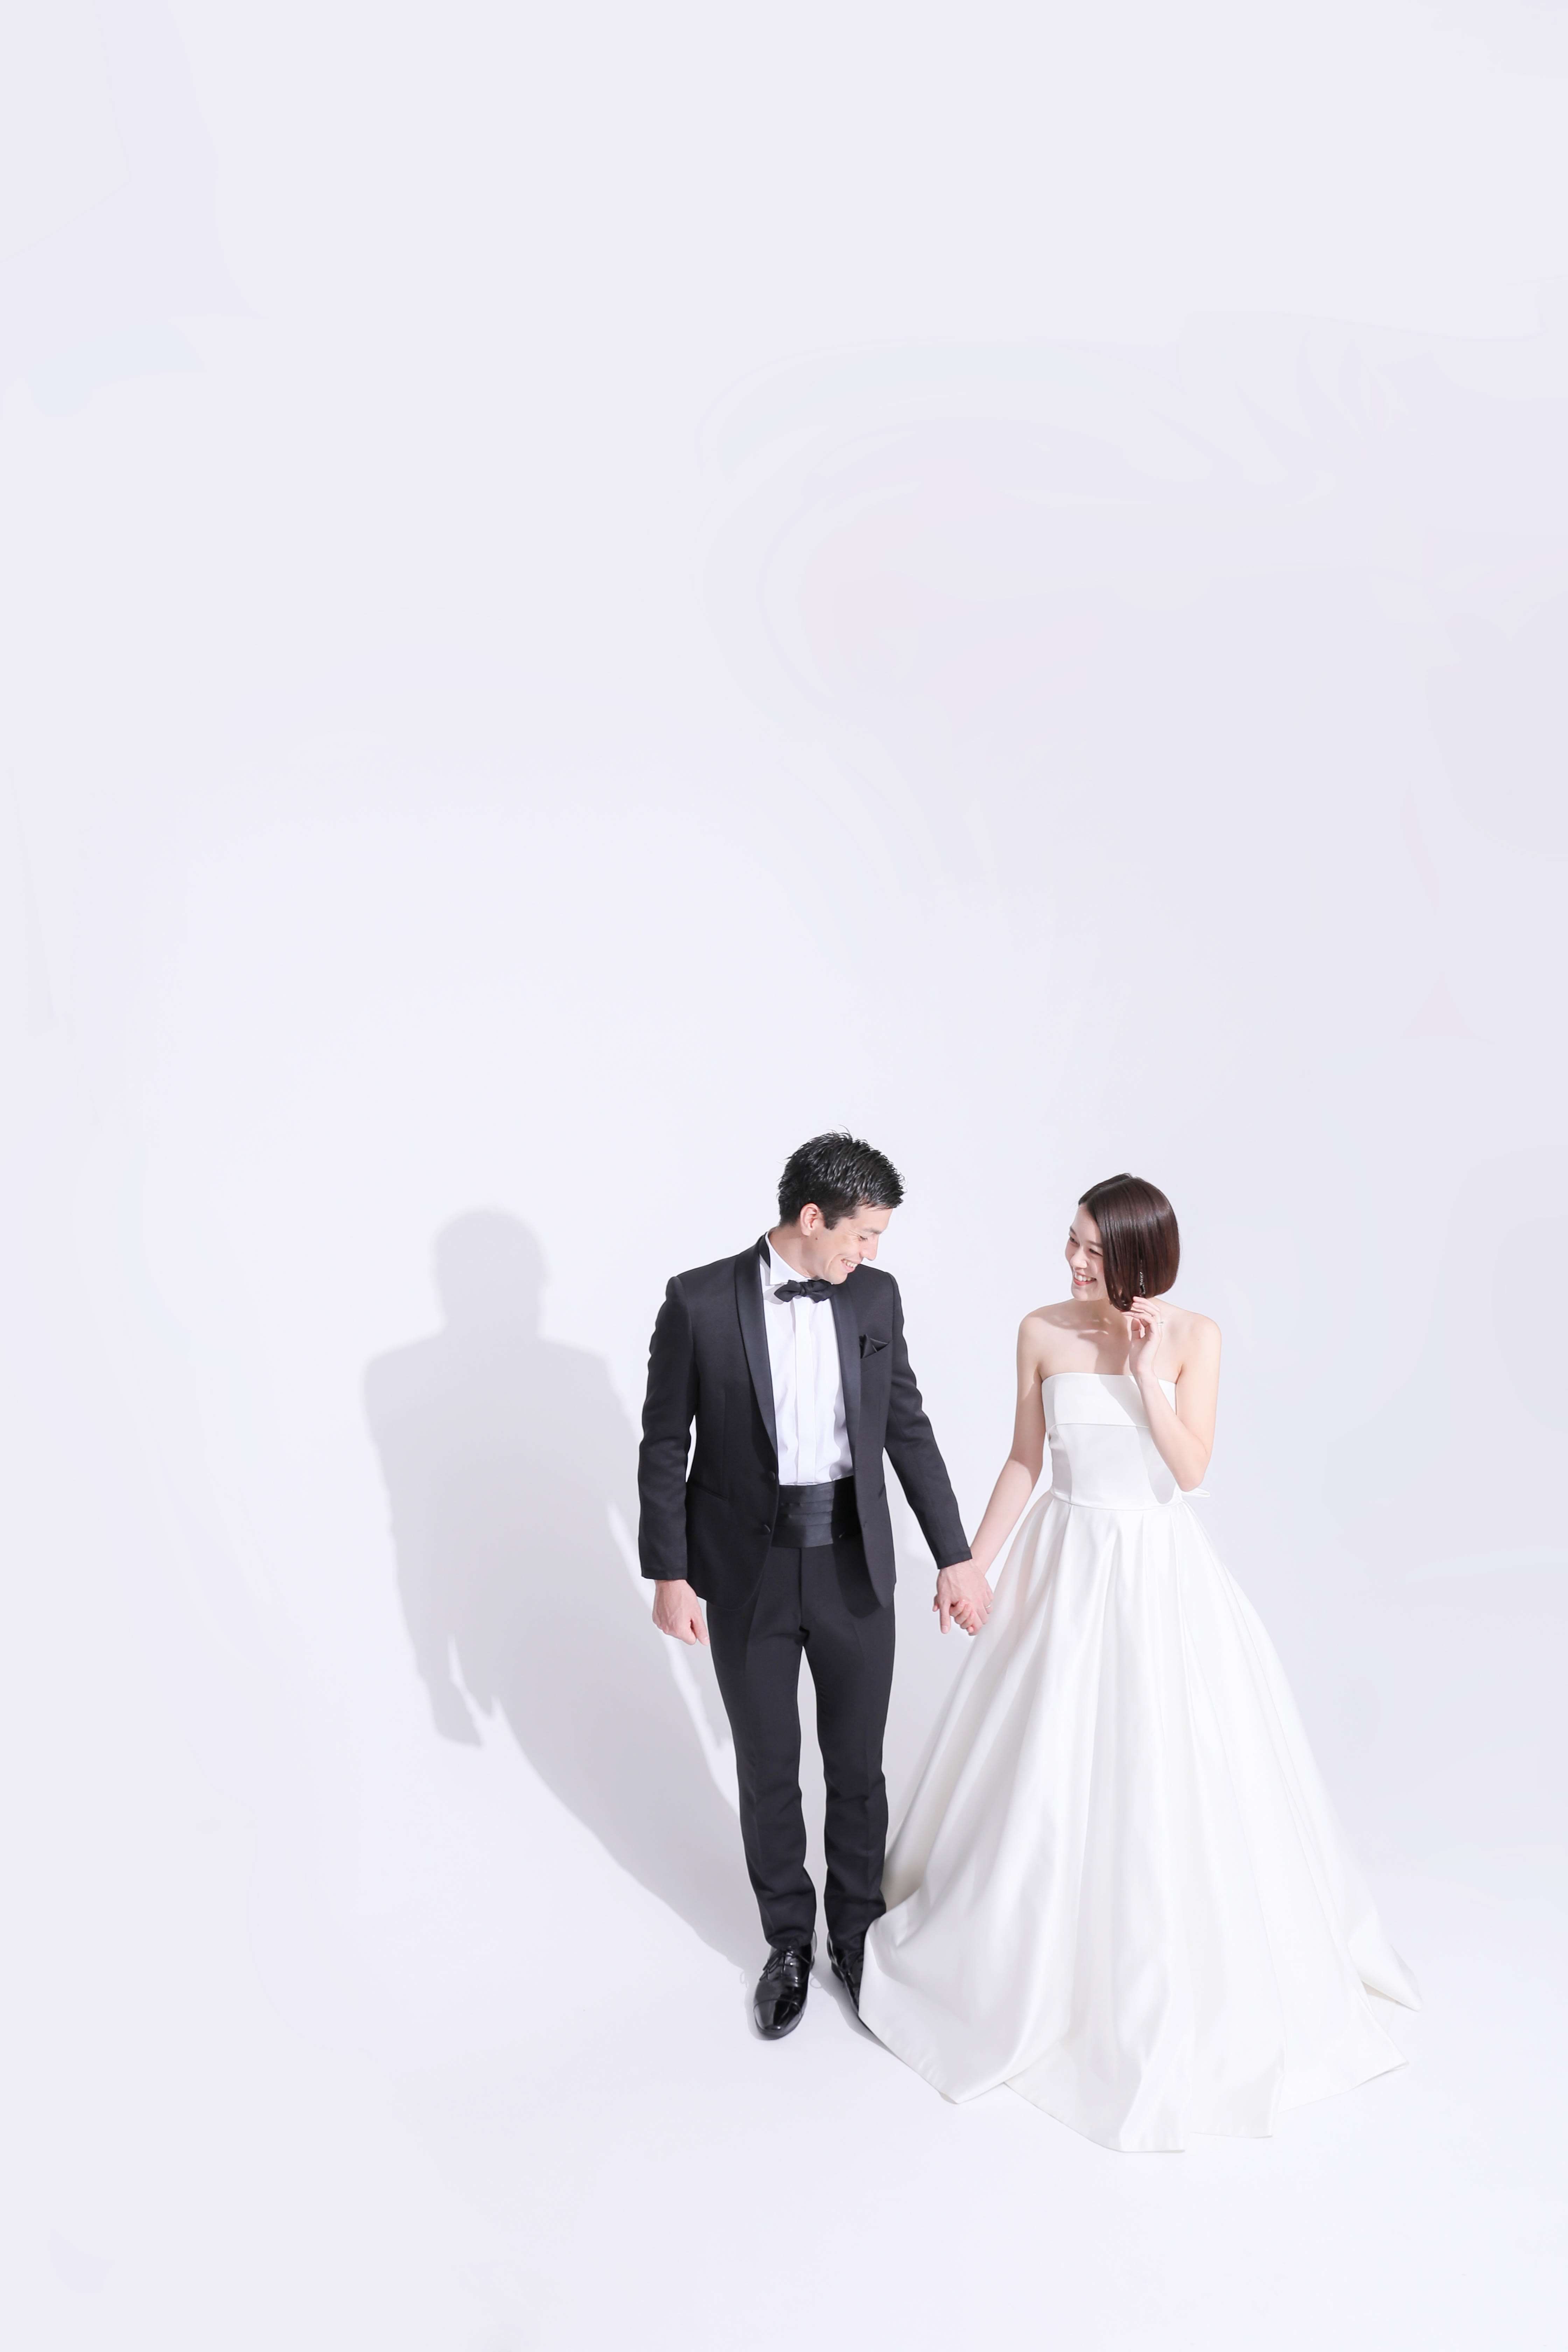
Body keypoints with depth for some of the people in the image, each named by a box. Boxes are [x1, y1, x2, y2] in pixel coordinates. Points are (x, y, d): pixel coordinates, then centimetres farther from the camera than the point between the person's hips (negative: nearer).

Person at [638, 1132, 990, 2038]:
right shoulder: (701, 1301, -12)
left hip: (855, 1570, 2)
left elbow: (909, 1429, 3)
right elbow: (665, 1445, -6)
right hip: (746, 1573, -2)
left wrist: (956, 1556, 1)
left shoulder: (876, 1297, -2)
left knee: (858, 1766, 15)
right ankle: (790, 1943, 37)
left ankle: (858, 1934, 38)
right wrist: (668, 1573, -8)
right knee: (769, 1770, 14)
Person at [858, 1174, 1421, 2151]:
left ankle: (1177, 1969, 35)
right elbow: (1025, 1459, 2)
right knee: (1045, 1761, 10)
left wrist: (1148, 1370, -22)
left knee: (1173, 1769, 9)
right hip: (1069, 1561, 1)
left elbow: (1192, 1469, -13)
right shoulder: (1044, 1331, -5)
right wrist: (972, 1565, 3)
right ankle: (1025, 1945, 36)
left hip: (1161, 1566, -1)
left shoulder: (1194, 1335, -9)